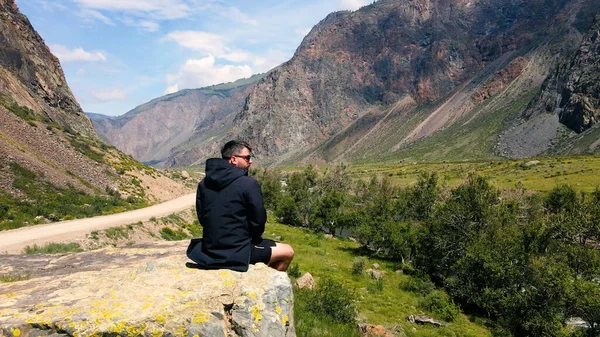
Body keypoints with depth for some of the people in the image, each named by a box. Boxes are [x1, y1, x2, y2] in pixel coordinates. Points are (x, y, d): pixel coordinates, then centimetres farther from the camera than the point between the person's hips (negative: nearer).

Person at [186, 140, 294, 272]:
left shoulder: (204, 183, 2)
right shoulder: (249, 184, -16)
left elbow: (202, 217, 8)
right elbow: (258, 221, -12)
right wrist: (253, 237, 9)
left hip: (209, 250, 7)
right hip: (239, 253, -7)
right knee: (288, 252, 12)